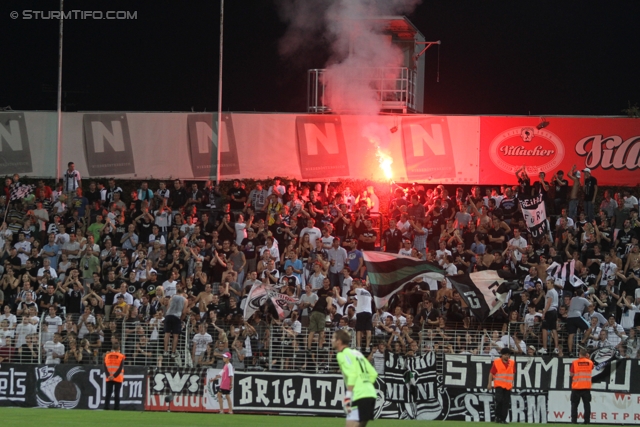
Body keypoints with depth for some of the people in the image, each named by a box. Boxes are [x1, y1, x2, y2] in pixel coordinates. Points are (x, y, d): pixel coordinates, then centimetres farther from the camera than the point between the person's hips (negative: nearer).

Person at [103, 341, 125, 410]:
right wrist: (114, 376, -13)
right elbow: (120, 368, -12)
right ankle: (116, 407, -3)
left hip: (109, 378, 2)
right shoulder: (121, 356, -4)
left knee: (108, 393, 4)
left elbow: (105, 367, -3)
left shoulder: (107, 355, 5)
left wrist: (108, 376, -9)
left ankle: (106, 407, -2)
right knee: (117, 394, 0)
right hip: (118, 379, -2)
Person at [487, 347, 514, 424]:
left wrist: (512, 383, 16)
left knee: (506, 402, 1)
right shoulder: (496, 362, -4)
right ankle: (498, 417, 1)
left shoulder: (512, 363, 7)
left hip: (508, 386, 4)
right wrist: (490, 384, -4)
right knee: (499, 400, -15)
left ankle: (503, 419, 7)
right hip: (499, 385, -4)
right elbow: (491, 373, -1)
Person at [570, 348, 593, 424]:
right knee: (587, 404, 6)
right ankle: (587, 421, 0)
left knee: (574, 404, 4)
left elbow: (571, 374, 0)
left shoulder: (574, 363, -6)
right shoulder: (589, 362, 1)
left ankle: (574, 421, -2)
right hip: (587, 387, 2)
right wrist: (588, 358, 21)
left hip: (576, 387, -2)